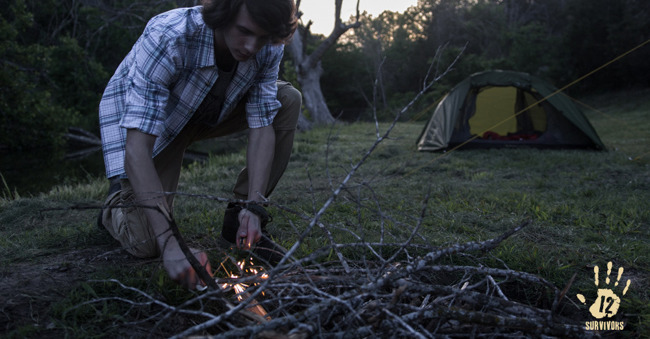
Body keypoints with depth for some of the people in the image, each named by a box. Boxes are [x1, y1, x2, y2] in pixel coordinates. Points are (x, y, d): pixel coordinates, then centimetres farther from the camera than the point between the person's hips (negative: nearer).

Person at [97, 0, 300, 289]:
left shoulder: (268, 50, -23)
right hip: (135, 117, -5)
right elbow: (136, 150, -43)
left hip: (209, 112, 5)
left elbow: (262, 126, -20)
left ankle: (240, 221, -6)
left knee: (288, 100, -17)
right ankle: (118, 204, 20)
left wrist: (254, 207, -33)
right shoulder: (167, 37, -38)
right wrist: (170, 244, -51)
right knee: (146, 243, -19)